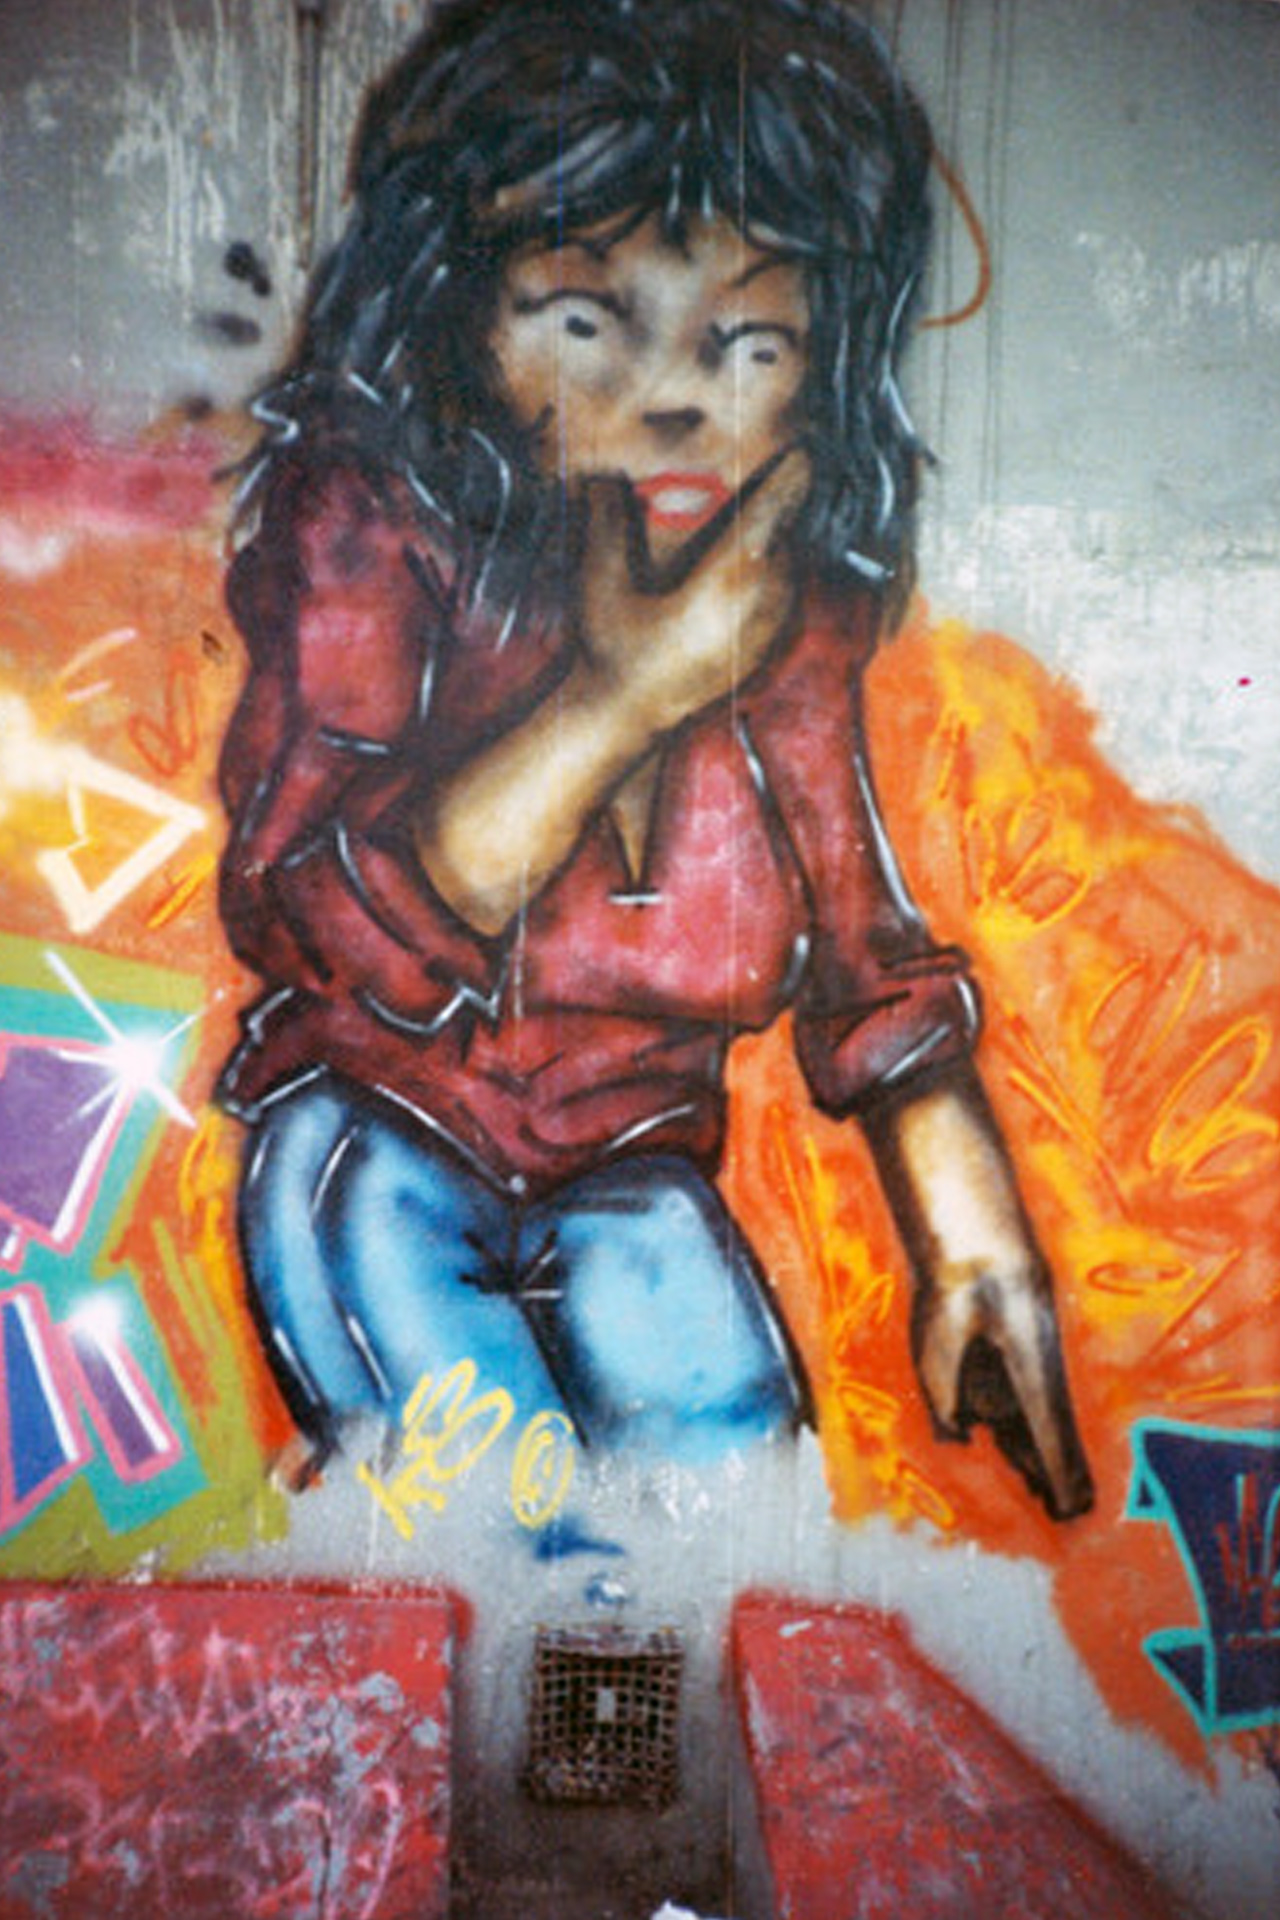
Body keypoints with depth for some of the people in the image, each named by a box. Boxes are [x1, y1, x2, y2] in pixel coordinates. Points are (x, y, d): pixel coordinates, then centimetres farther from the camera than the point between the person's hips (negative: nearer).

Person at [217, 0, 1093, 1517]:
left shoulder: (796, 613, -7)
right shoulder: (371, 530, -16)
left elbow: (869, 961, 2)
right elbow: (305, 920, -26)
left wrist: (973, 1244, -6)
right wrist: (620, 691, -31)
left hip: (632, 1172, 3)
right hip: (375, 1128, -2)